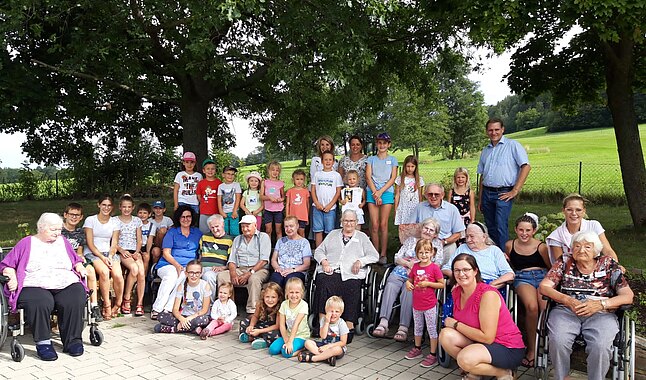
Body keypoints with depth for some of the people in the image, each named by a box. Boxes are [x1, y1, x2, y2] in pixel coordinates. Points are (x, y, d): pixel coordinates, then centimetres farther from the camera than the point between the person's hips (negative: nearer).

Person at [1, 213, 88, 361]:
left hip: (67, 285, 2)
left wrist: (79, 267, 10)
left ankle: (73, 340, -19)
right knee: (41, 303, -37)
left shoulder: (63, 241, 24)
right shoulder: (27, 243, 15)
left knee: (76, 300, -30)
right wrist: (12, 277, -7)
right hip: (34, 287, -2)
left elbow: (76, 260, 32)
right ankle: (43, 343, -23)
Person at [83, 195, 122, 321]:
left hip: (109, 253, 3)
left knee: (118, 275, -26)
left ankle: (118, 303, -6)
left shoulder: (114, 223, 12)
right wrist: (102, 258, -15)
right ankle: (106, 305, -22)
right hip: (92, 253, -3)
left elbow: (114, 244, 6)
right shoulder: (90, 220, 3)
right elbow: (90, 244, -4)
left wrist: (110, 257, -14)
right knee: (104, 272, -34)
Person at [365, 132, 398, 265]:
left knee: (383, 224, -3)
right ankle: (375, 253, 3)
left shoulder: (392, 159, 12)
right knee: (374, 225, -3)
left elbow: (393, 179, 3)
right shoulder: (371, 159, 12)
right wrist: (375, 192, -9)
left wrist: (380, 192, -8)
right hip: (372, 192, 1)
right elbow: (368, 177, 3)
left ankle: (383, 254, 2)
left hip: (387, 192, -1)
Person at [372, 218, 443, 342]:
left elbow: (438, 264, 6)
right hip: (401, 271, 2)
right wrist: (408, 263, -3)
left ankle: (403, 328, -39)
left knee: (408, 291, -35)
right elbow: (397, 258, 17)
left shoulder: (437, 244, 20)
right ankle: (383, 323, -39)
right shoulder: (411, 240, 25)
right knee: (390, 286, -30)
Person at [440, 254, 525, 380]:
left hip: (509, 349, -7)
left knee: (465, 359, -32)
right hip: (480, 341, 7)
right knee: (446, 335, -16)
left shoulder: (488, 294, -24)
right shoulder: (456, 291, -1)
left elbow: (487, 338, -25)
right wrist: (451, 323, -10)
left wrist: (456, 324, -17)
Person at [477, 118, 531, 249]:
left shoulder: (512, 145, 0)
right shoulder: (485, 151, 18)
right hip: (487, 193, 6)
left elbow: (526, 167, -7)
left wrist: (515, 191, -12)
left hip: (503, 194, -6)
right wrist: (480, 199, 15)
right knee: (491, 227, 8)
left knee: (501, 227, -14)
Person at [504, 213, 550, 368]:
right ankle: (531, 348, -19)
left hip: (542, 276, 0)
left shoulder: (541, 246, 5)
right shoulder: (509, 245, 11)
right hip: (522, 278, 0)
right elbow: (509, 266, 28)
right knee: (532, 306, -32)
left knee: (545, 307, -32)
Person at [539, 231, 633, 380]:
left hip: (601, 313, 0)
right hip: (566, 310, 0)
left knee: (600, 346, -31)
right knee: (558, 341, -29)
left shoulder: (608, 264, 10)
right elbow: (544, 286, 4)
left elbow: (628, 295, 4)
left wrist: (600, 304, -13)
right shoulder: (564, 262, 11)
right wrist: (567, 300, -13)